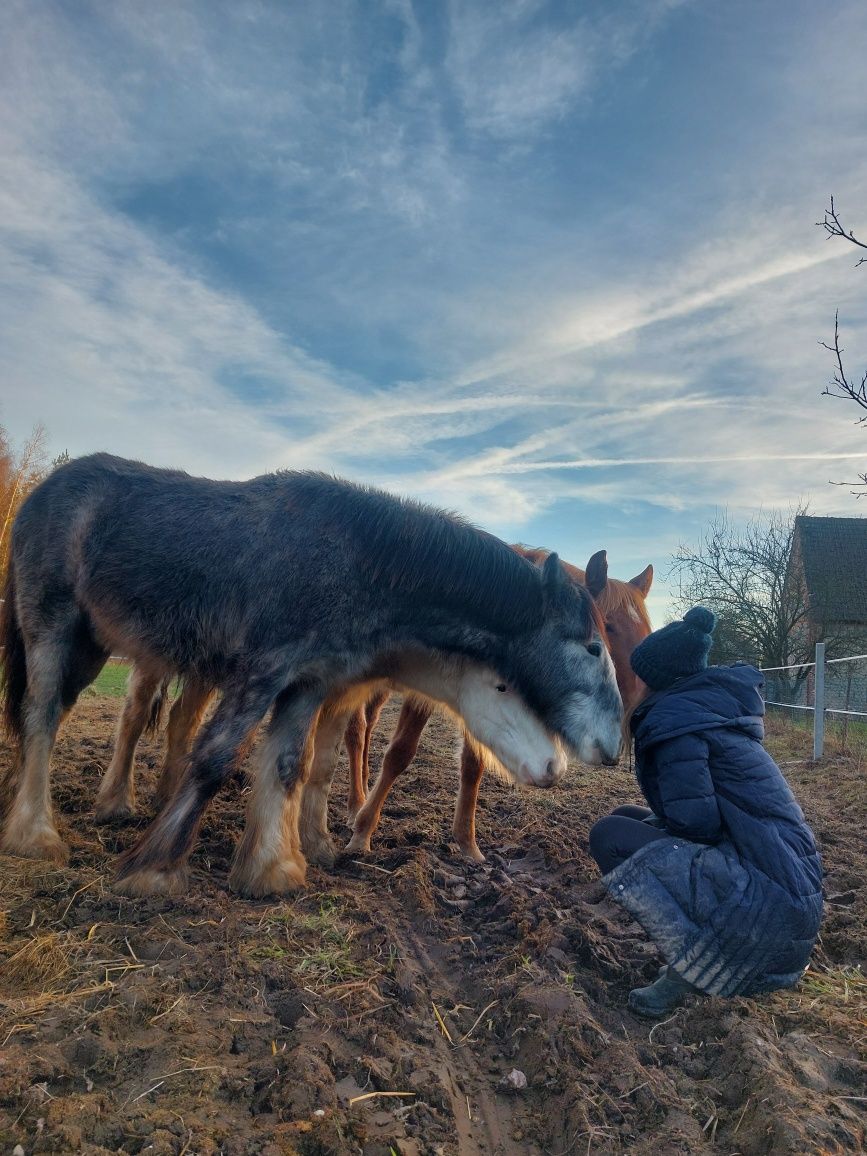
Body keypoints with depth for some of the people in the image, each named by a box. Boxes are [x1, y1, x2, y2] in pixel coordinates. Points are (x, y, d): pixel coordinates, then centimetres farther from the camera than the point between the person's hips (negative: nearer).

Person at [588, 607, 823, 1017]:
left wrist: (651, 825, -2)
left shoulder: (673, 714, -14)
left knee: (612, 836, -10)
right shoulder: (716, 706, 14)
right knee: (632, 818, 15)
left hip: (765, 905, -9)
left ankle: (688, 967, -3)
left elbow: (693, 821, -22)